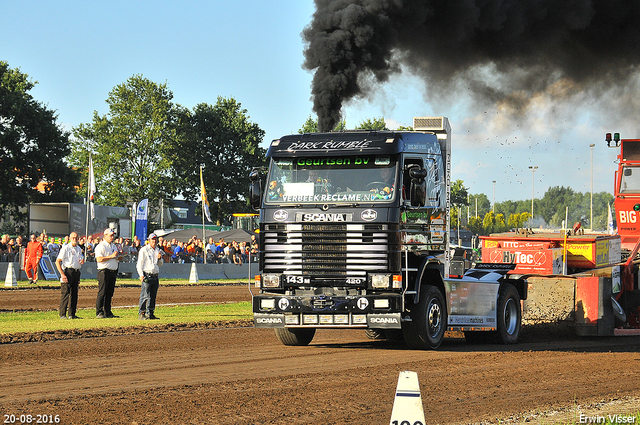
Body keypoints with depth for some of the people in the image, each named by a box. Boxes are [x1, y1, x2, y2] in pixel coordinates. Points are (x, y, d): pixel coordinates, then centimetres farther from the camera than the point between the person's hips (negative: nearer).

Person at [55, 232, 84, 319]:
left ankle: (72, 314, 13)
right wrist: (62, 274, -18)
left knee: (74, 294, 8)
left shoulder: (79, 249, 16)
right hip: (68, 271, -7)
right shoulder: (65, 248, -6)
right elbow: (57, 261, -9)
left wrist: (82, 261, 3)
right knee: (65, 293, -8)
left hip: (76, 272, 7)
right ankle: (62, 314, -7)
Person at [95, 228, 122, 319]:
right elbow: (99, 259, -18)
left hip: (113, 272, 8)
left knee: (110, 293, 9)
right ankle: (99, 312, -7)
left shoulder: (113, 246, 20)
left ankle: (107, 312, 13)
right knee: (102, 293, -8)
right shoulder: (101, 246, -7)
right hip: (104, 271, -8)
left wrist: (119, 258, 4)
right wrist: (111, 256, -19)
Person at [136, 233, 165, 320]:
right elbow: (140, 263, -6)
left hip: (155, 276, 7)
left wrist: (159, 258, 0)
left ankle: (150, 313, 13)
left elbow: (160, 264, 22)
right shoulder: (144, 250, -3)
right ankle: (141, 314, -8)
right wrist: (141, 275, -14)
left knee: (153, 296, 8)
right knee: (145, 296, -10)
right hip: (147, 276, -7)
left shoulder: (158, 250, 17)